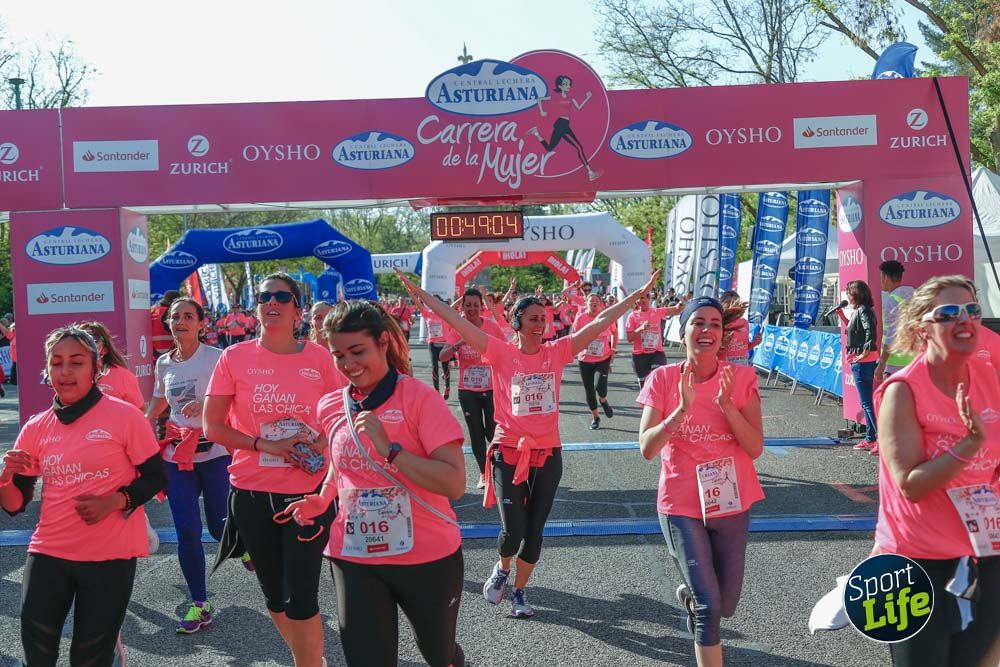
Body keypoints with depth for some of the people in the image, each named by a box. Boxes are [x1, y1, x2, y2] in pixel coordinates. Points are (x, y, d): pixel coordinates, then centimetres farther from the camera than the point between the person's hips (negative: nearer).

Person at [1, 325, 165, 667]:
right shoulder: (35, 429, 3)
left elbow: (155, 476, -4)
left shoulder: (124, 416, -9)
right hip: (48, 554, 3)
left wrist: (114, 502, -20)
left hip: (110, 556, -3)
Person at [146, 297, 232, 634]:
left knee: (220, 527, 3)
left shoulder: (216, 357, -8)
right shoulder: (163, 363, 9)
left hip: (214, 451, -4)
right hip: (178, 454, 4)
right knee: (187, 532, -1)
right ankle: (200, 605, 12)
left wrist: (205, 406, -27)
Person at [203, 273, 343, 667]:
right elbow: (212, 427, -2)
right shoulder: (234, 358, -3)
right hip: (252, 492, 2)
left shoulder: (320, 359, -3)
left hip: (308, 491, -2)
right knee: (274, 596, 15)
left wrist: (322, 442, -13)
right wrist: (266, 445, -14)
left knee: (300, 599, -4)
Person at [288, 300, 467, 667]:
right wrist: (321, 501, 3)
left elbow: (454, 484, -21)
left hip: (427, 557, -2)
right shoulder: (330, 407, 1)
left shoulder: (419, 397, -14)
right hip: (354, 558, 3)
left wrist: (389, 448, -28)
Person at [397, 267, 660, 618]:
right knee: (513, 530, -7)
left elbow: (600, 322, 2)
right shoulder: (502, 353, -6)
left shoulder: (557, 352, 1)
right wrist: (421, 294, -15)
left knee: (534, 531, 10)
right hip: (508, 453, -2)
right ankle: (502, 568, 28)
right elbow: (458, 322, -11)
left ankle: (519, 591, 32)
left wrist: (637, 295, 3)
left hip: (548, 454, 3)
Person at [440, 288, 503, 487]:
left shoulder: (493, 327, -6)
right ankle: (483, 473, 22)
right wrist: (461, 342, -33)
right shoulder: (457, 329, -5)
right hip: (467, 391, 1)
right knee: (476, 433, 7)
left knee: (493, 433, -2)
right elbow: (443, 357, -17)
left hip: (492, 389, -1)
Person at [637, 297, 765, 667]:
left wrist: (726, 404, -24)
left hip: (730, 504, 3)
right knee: (709, 607, -9)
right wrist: (682, 409, -28)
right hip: (682, 506, -2)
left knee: (726, 606, 16)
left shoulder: (741, 378, -7)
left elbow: (755, 448, -12)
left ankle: (689, 594, 50)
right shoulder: (662, 379, -10)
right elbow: (647, 449, -15)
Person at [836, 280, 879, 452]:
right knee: (866, 402, 15)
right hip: (862, 362, 10)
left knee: (867, 402, -8)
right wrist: (842, 317, 17)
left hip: (862, 362, -10)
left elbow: (871, 332, -27)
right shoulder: (858, 310, 14)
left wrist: (865, 353, -25)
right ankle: (870, 439, 22)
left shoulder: (863, 310, -15)